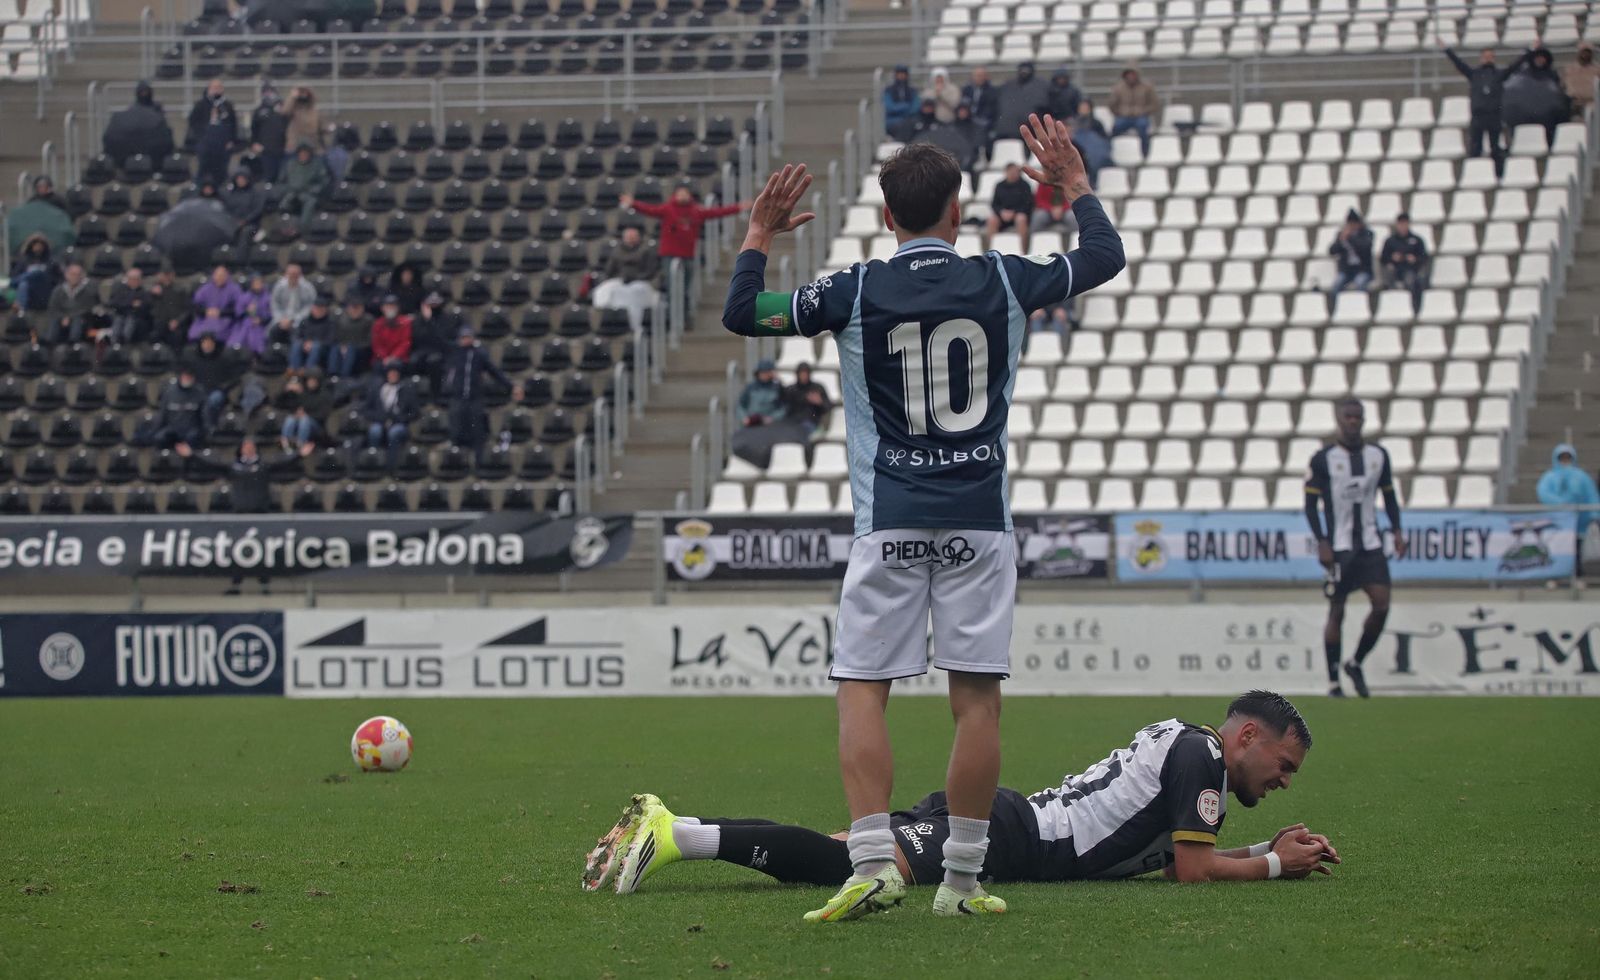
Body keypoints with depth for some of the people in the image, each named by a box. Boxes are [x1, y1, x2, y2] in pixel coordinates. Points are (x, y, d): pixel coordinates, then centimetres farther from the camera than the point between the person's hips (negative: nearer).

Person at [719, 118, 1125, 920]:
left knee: (862, 690, 2)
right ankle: (962, 879, 3)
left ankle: (872, 862, -12)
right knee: (976, 698, 3)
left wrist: (758, 239, 18)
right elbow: (1105, 257, 17)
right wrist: (1077, 187, 32)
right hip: (979, 521, 1)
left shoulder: (856, 292, -3)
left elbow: (741, 314, 3)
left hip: (891, 523, -1)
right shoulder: (1001, 281, 2)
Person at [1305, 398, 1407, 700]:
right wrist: (1322, 543, -11)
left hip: (1371, 544, 4)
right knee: (1337, 611, -2)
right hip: (1339, 547, -3)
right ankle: (1333, 682, 5)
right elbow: (1311, 504, -3)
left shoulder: (1378, 455, 8)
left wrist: (1397, 531, 4)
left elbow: (1389, 496, 17)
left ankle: (1356, 664, 12)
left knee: (1381, 604, -9)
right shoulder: (1323, 459, -4)